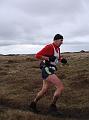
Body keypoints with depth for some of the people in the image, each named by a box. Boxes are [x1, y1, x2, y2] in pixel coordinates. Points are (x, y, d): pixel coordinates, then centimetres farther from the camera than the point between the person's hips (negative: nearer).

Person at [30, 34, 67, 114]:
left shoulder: (57, 49, 16)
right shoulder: (49, 47, -13)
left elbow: (58, 59, 32)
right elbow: (37, 56, -16)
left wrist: (62, 60, 9)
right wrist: (48, 58, -23)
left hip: (50, 71, 10)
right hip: (47, 71, -10)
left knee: (44, 90, 19)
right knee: (61, 87, -16)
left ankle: (33, 104, 35)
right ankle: (53, 106, -2)